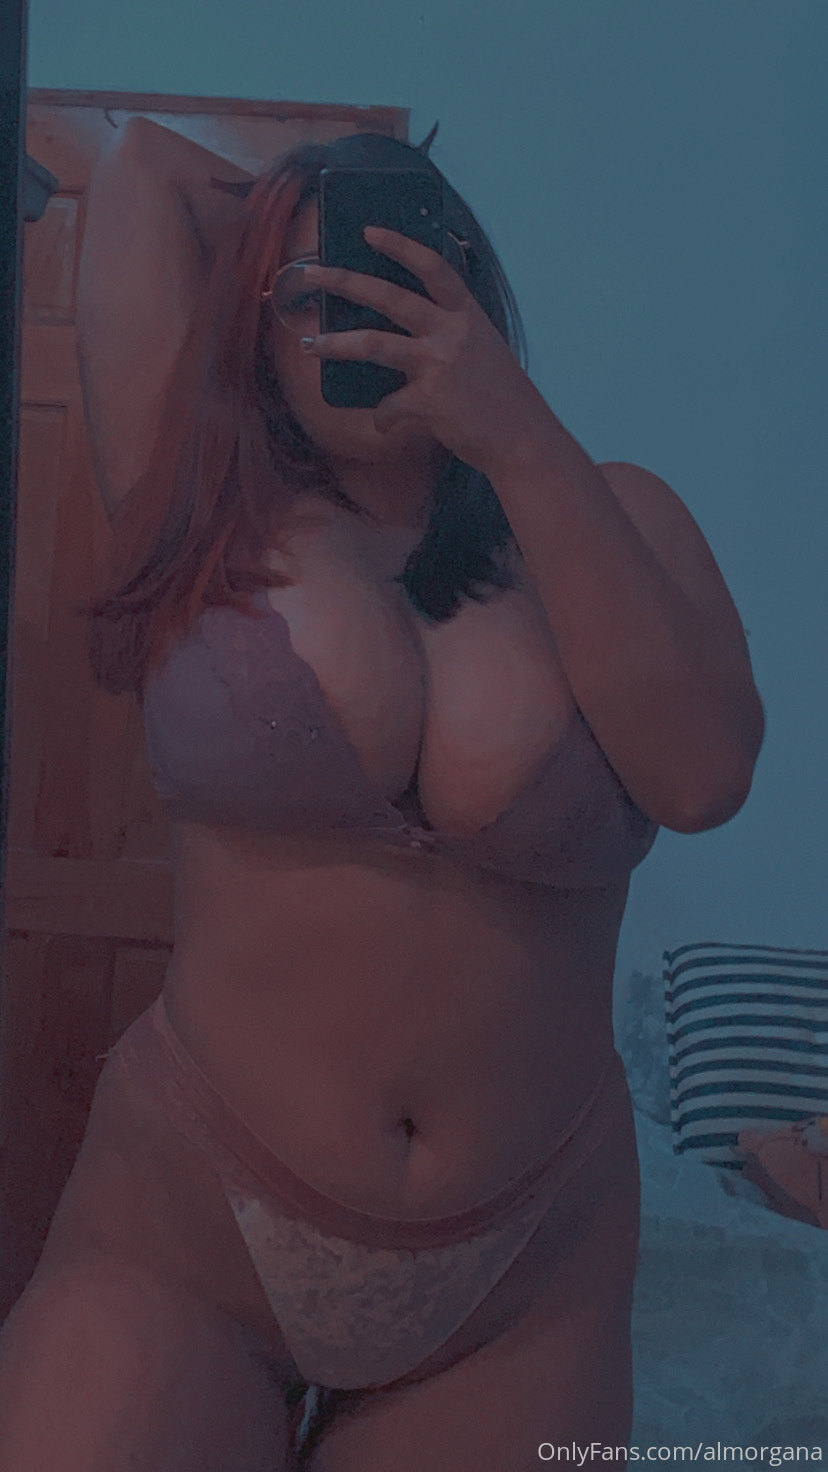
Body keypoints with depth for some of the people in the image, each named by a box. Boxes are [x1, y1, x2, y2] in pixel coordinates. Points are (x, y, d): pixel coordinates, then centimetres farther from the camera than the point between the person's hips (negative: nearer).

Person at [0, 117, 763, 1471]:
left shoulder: (607, 523, -1)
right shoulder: (216, 517, -5)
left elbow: (701, 774, -19)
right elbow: (144, 160, 1)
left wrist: (522, 439, -20)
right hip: (190, 1221, -1)